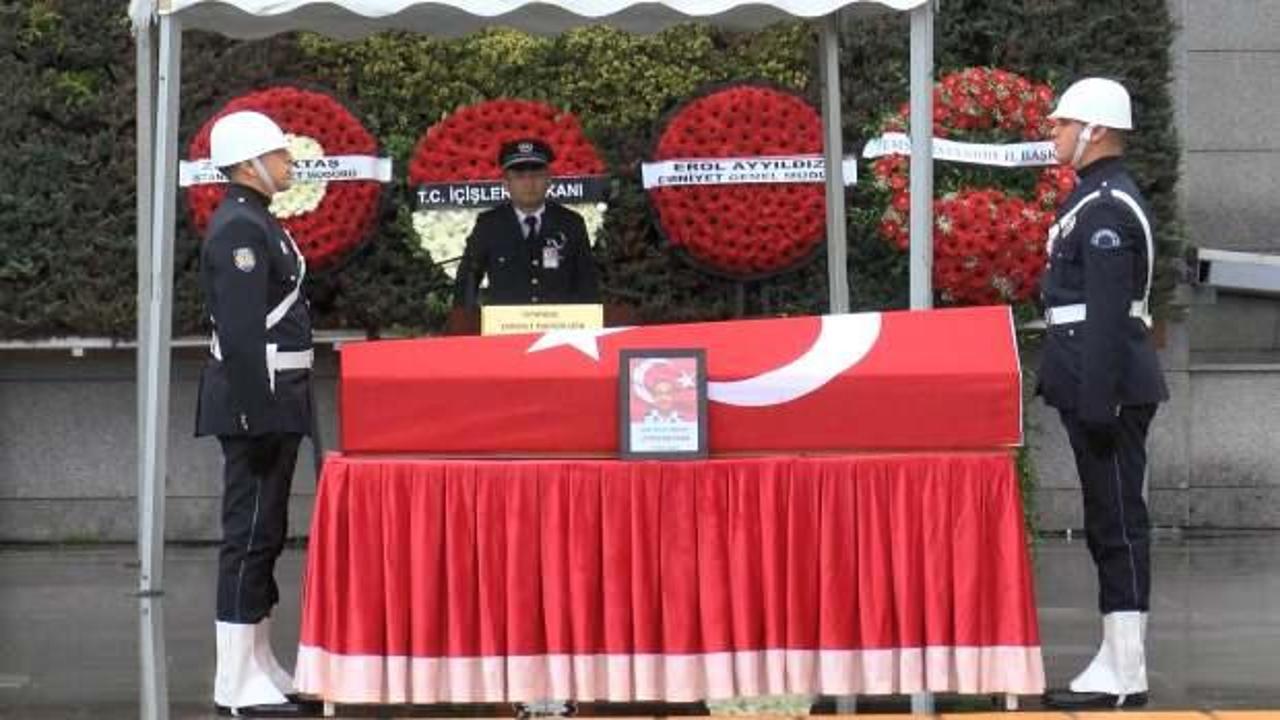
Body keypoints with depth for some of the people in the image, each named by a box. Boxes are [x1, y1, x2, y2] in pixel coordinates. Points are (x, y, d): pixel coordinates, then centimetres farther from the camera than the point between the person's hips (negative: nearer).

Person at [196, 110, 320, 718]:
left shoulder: (256, 223, 17)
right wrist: (258, 414, -24)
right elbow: (241, 331, -21)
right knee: (250, 536, -8)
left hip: (271, 404, 10)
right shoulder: (238, 229, -15)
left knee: (262, 536, 13)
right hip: (257, 402, -10)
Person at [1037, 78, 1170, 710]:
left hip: (1109, 390, -10)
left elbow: (1107, 314, -21)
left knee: (1117, 524, -8)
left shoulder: (1107, 207, -15)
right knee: (1111, 525, 12)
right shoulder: (1096, 198, 18)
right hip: (1096, 388, 10)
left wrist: (1097, 401, -24)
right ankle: (1117, 663, 17)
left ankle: (1124, 677, -6)